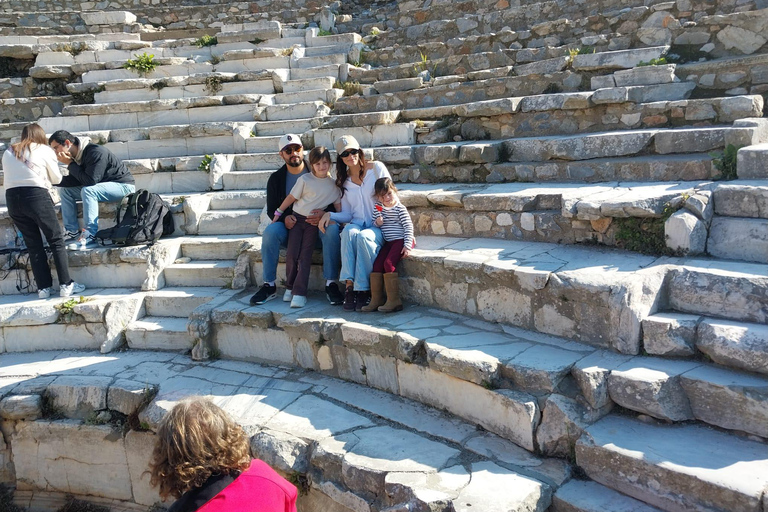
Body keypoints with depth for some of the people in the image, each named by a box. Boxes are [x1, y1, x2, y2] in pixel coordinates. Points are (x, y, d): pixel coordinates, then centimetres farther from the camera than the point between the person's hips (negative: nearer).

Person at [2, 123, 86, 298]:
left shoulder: (8, 153, 17)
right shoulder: (45, 151, 6)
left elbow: (11, 175, 11)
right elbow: (57, 178, 11)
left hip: (12, 199, 4)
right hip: (36, 197, -4)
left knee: (33, 244, 10)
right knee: (56, 241, 4)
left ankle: (43, 287, 11)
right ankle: (66, 285, 1)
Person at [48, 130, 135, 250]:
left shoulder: (95, 152, -24)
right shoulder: (76, 155, 3)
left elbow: (90, 180, -30)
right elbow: (75, 181, 5)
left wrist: (70, 164, -21)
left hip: (123, 185, -10)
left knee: (87, 191, -33)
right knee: (64, 190, 6)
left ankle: (90, 236, -34)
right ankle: (73, 232, 0)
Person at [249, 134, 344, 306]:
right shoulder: (276, 178, 6)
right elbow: (271, 210, 6)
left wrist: (324, 214, -26)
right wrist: (284, 218, -18)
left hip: (317, 226, -1)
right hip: (290, 227, 2)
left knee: (332, 229, -34)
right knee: (271, 231, -29)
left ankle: (330, 283, -28)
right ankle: (269, 285, -20)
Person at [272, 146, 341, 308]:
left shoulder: (333, 184, 3)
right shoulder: (305, 180, -5)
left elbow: (337, 205, 8)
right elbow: (291, 197, 0)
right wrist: (278, 213, 4)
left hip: (314, 223, 1)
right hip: (297, 218, 0)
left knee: (305, 256, -8)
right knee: (292, 255, -7)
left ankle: (299, 293, -9)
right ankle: (290, 287, 12)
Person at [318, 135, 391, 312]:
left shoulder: (377, 168, 4)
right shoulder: (343, 180, 15)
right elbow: (347, 214, 12)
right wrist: (330, 215, -8)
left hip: (379, 226, -2)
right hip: (357, 224, 3)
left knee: (364, 236, -37)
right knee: (349, 231, -35)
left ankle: (364, 290, -30)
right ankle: (349, 286, -40)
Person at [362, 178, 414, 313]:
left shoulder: (400, 208, -7)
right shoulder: (377, 207, 8)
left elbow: (408, 226, -10)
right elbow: (374, 223, 17)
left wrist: (407, 245, -18)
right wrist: (377, 223, -8)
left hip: (401, 240, -6)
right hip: (388, 241, 6)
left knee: (388, 263, -22)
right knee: (377, 264, -9)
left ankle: (394, 300, -21)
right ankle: (376, 299, -3)